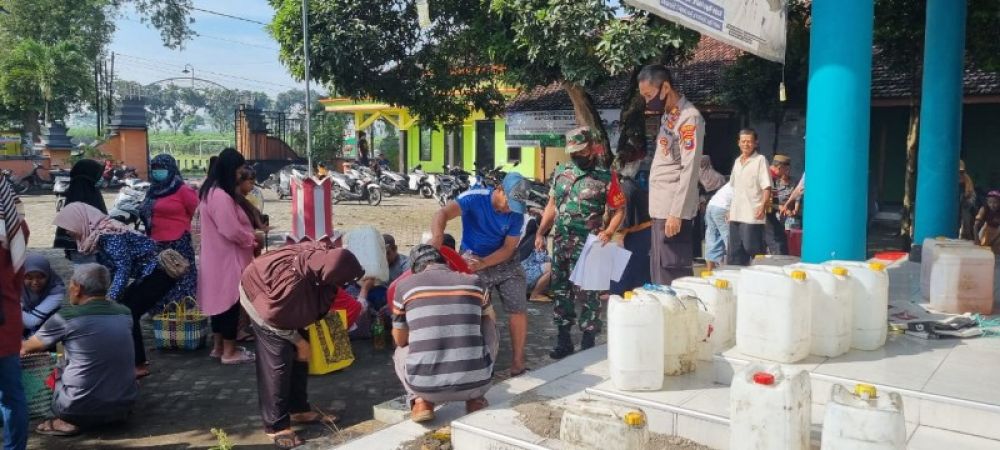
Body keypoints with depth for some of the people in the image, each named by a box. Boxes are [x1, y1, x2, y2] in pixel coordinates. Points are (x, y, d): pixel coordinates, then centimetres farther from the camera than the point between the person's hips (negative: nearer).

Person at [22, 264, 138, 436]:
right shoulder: (125, 314, 2)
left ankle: (70, 421, 6)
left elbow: (30, 346, 10)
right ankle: (114, 414, 15)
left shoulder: (67, 316, -10)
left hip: (81, 409, -4)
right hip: (125, 403, 5)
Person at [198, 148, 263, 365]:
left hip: (219, 258, 10)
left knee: (221, 300, 17)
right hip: (227, 259, -10)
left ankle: (218, 346, 27)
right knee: (231, 301, -1)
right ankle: (229, 352, 7)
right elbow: (232, 231, -24)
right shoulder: (221, 196, -23)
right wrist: (254, 237, -8)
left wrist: (250, 234, 9)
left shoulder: (211, 191, 11)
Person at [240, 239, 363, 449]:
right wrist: (298, 341, -13)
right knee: (279, 361, -9)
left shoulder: (323, 252, -28)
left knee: (299, 356, 11)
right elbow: (275, 318, -25)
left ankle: (299, 409, 26)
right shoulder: (293, 283, -43)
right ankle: (275, 425, 2)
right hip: (261, 298, -7)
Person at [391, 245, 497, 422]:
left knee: (401, 352, 34)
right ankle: (475, 398, 20)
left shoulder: (405, 285, 5)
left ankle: (421, 401, 7)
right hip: (476, 383, 1)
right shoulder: (473, 282, 9)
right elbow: (491, 319, 30)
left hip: (426, 385, 0)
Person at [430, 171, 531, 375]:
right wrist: (437, 237, -56)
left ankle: (518, 361, 9)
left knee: (518, 311, -4)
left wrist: (483, 263, -29)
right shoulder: (474, 198, -22)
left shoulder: (516, 214, -13)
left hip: (504, 261, 2)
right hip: (472, 260, -2)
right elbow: (443, 214, -35)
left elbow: (508, 248, -13)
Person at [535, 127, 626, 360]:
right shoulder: (561, 172, 9)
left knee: (587, 293, -3)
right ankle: (563, 339, 24)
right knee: (560, 290, 12)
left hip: (587, 246, -5)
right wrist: (540, 233, 7)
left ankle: (588, 343, 9)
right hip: (561, 243, 6)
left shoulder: (605, 177, -6)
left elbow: (619, 210, -4)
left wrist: (608, 232, -20)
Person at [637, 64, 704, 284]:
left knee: (673, 274, -7)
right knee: (658, 272, 13)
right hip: (660, 208, 9)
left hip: (673, 211, -9)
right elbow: (664, 163, 12)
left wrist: (676, 213, -20)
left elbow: (690, 171, -17)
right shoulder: (668, 115, 16)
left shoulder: (689, 118, -11)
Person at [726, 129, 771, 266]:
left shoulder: (760, 160, -5)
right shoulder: (737, 161, 16)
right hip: (736, 214, 7)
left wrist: (763, 206, -23)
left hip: (752, 215, -7)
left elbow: (766, 187, -10)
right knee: (735, 252, 11)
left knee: (753, 249, -6)